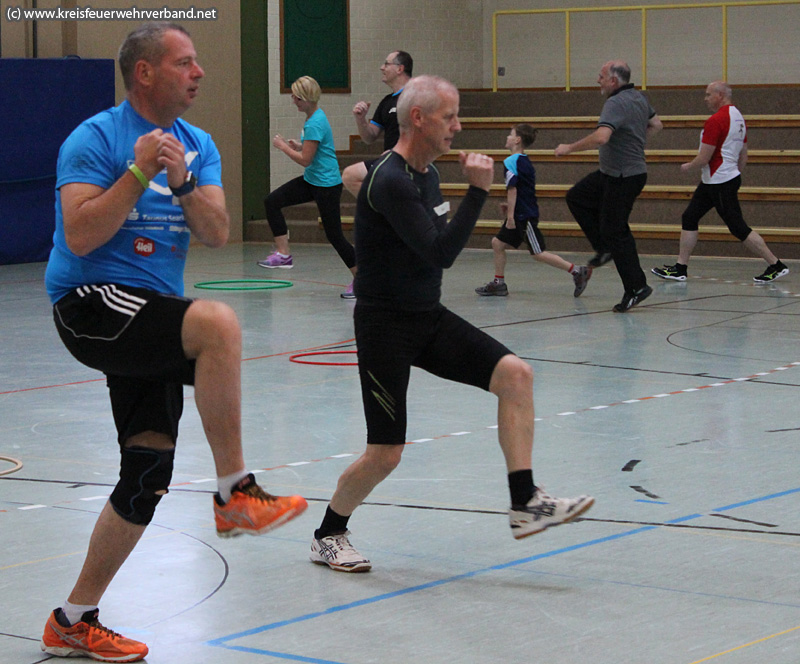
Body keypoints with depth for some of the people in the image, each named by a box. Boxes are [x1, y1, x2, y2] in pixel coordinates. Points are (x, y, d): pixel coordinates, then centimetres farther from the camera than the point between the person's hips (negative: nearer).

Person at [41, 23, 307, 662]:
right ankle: (235, 493, -25)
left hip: (151, 319, 8)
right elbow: (80, 236, -17)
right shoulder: (95, 139, -8)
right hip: (91, 303, -8)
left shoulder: (199, 145, 13)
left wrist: (183, 181, -14)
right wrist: (138, 173, -20)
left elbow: (218, 234, 1)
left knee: (149, 476, 4)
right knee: (218, 321, -33)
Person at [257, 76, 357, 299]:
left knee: (334, 234, -4)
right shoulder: (314, 116, 9)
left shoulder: (315, 123, -22)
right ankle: (284, 254, 1)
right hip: (311, 180, 10)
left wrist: (282, 146, -10)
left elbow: (305, 159, -22)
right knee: (272, 201, -1)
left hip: (327, 184, -10)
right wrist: (297, 145, 6)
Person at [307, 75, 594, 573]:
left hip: (430, 317, 8)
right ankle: (328, 536, 19)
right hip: (386, 325, -8)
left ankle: (525, 504, -7)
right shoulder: (390, 182, -21)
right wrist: (478, 191, -26)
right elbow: (439, 252, -27)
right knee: (386, 454, -5)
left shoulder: (429, 172, 9)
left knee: (516, 373, -10)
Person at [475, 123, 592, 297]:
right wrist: (510, 206, 20)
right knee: (498, 242, 12)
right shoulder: (525, 161, 13)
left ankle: (577, 271, -4)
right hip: (522, 215, 10)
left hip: (525, 216, -10)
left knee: (538, 253, -6)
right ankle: (499, 283, 16)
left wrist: (510, 214, -19)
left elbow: (512, 190, -21)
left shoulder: (511, 162, -16)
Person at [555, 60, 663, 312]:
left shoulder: (616, 104, -22)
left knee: (614, 230, -5)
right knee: (576, 198, 17)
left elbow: (601, 137, -37)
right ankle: (605, 248, 18)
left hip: (623, 178, -10)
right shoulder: (639, 98, 9)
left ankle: (636, 287, -1)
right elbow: (656, 124, 25)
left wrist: (569, 148, -25)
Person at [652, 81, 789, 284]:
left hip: (720, 183, -10)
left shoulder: (716, 121, -19)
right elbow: (743, 157, 16)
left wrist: (687, 167, -1)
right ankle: (680, 269, 13)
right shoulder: (738, 118, 11)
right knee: (689, 218, 11)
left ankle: (775, 266, 0)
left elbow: (704, 158, -20)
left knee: (738, 228, -6)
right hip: (712, 183, 10)